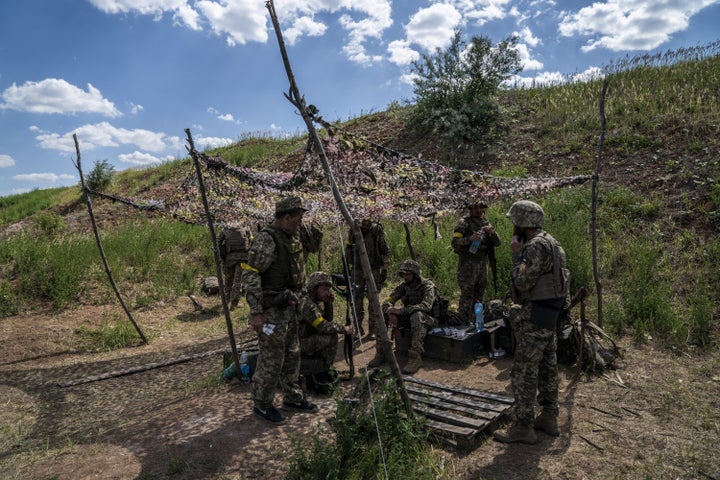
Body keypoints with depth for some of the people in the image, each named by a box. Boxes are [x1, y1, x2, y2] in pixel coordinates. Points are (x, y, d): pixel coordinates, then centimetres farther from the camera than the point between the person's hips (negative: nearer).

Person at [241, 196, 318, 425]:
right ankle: (262, 405, 19)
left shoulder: (292, 238, 9)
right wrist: (256, 312, -24)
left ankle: (293, 398, 32)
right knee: (271, 359, 1)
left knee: (292, 355, 17)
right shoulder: (266, 239, -19)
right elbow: (250, 275, -22)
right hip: (270, 310, -9)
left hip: (288, 308, 9)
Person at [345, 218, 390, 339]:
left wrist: (384, 269, -5)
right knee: (357, 299, 4)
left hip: (373, 270, -2)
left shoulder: (377, 230, -6)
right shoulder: (353, 230, 1)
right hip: (357, 269, 3)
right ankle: (358, 328, 18)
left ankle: (372, 330, 8)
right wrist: (348, 266, 7)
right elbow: (348, 249, 11)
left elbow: (386, 250, -1)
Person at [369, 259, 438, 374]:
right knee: (382, 315, -15)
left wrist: (400, 310, -36)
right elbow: (387, 301, -3)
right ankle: (381, 353, -13)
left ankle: (415, 357, -37)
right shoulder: (403, 286, 2)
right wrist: (391, 313, -27)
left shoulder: (427, 285, -15)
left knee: (417, 315, -40)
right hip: (408, 318, 5)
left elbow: (426, 306, -32)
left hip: (426, 319, -5)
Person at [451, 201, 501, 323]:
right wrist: (469, 238, -26)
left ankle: (475, 322, 21)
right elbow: (454, 243, -12)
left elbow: (497, 243, 8)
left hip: (483, 262, 6)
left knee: (479, 294, 11)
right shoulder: (464, 223, -4)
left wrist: (491, 232, -10)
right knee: (467, 294, -8)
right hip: (468, 263, -6)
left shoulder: (486, 224, 13)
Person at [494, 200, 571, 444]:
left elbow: (523, 282, -21)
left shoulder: (536, 246, -20)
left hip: (535, 318, -10)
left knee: (523, 372, -2)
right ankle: (549, 418, 29)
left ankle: (523, 427, 7)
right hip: (549, 315, 10)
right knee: (547, 368, 17)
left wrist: (517, 254, -14)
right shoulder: (548, 242, 12)